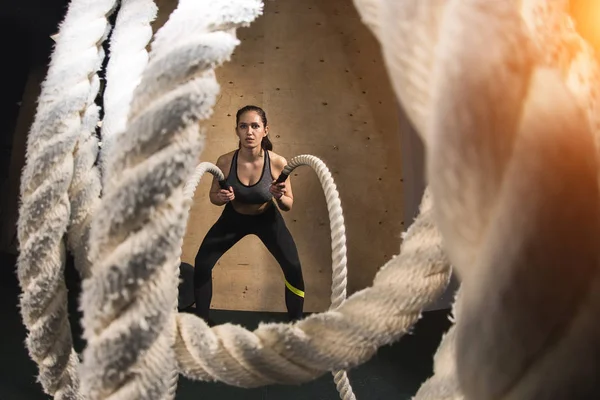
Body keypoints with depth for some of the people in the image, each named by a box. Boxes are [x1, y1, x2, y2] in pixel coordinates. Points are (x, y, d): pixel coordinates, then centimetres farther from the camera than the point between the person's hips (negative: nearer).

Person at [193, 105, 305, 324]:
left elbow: (288, 205, -16)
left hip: (267, 218, -1)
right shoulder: (225, 161, -25)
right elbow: (213, 195, -8)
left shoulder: (278, 163, -28)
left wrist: (280, 197, -38)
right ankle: (202, 319, 19)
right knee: (202, 264, -5)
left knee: (293, 268, -11)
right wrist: (221, 197, -31)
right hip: (234, 217, 1)